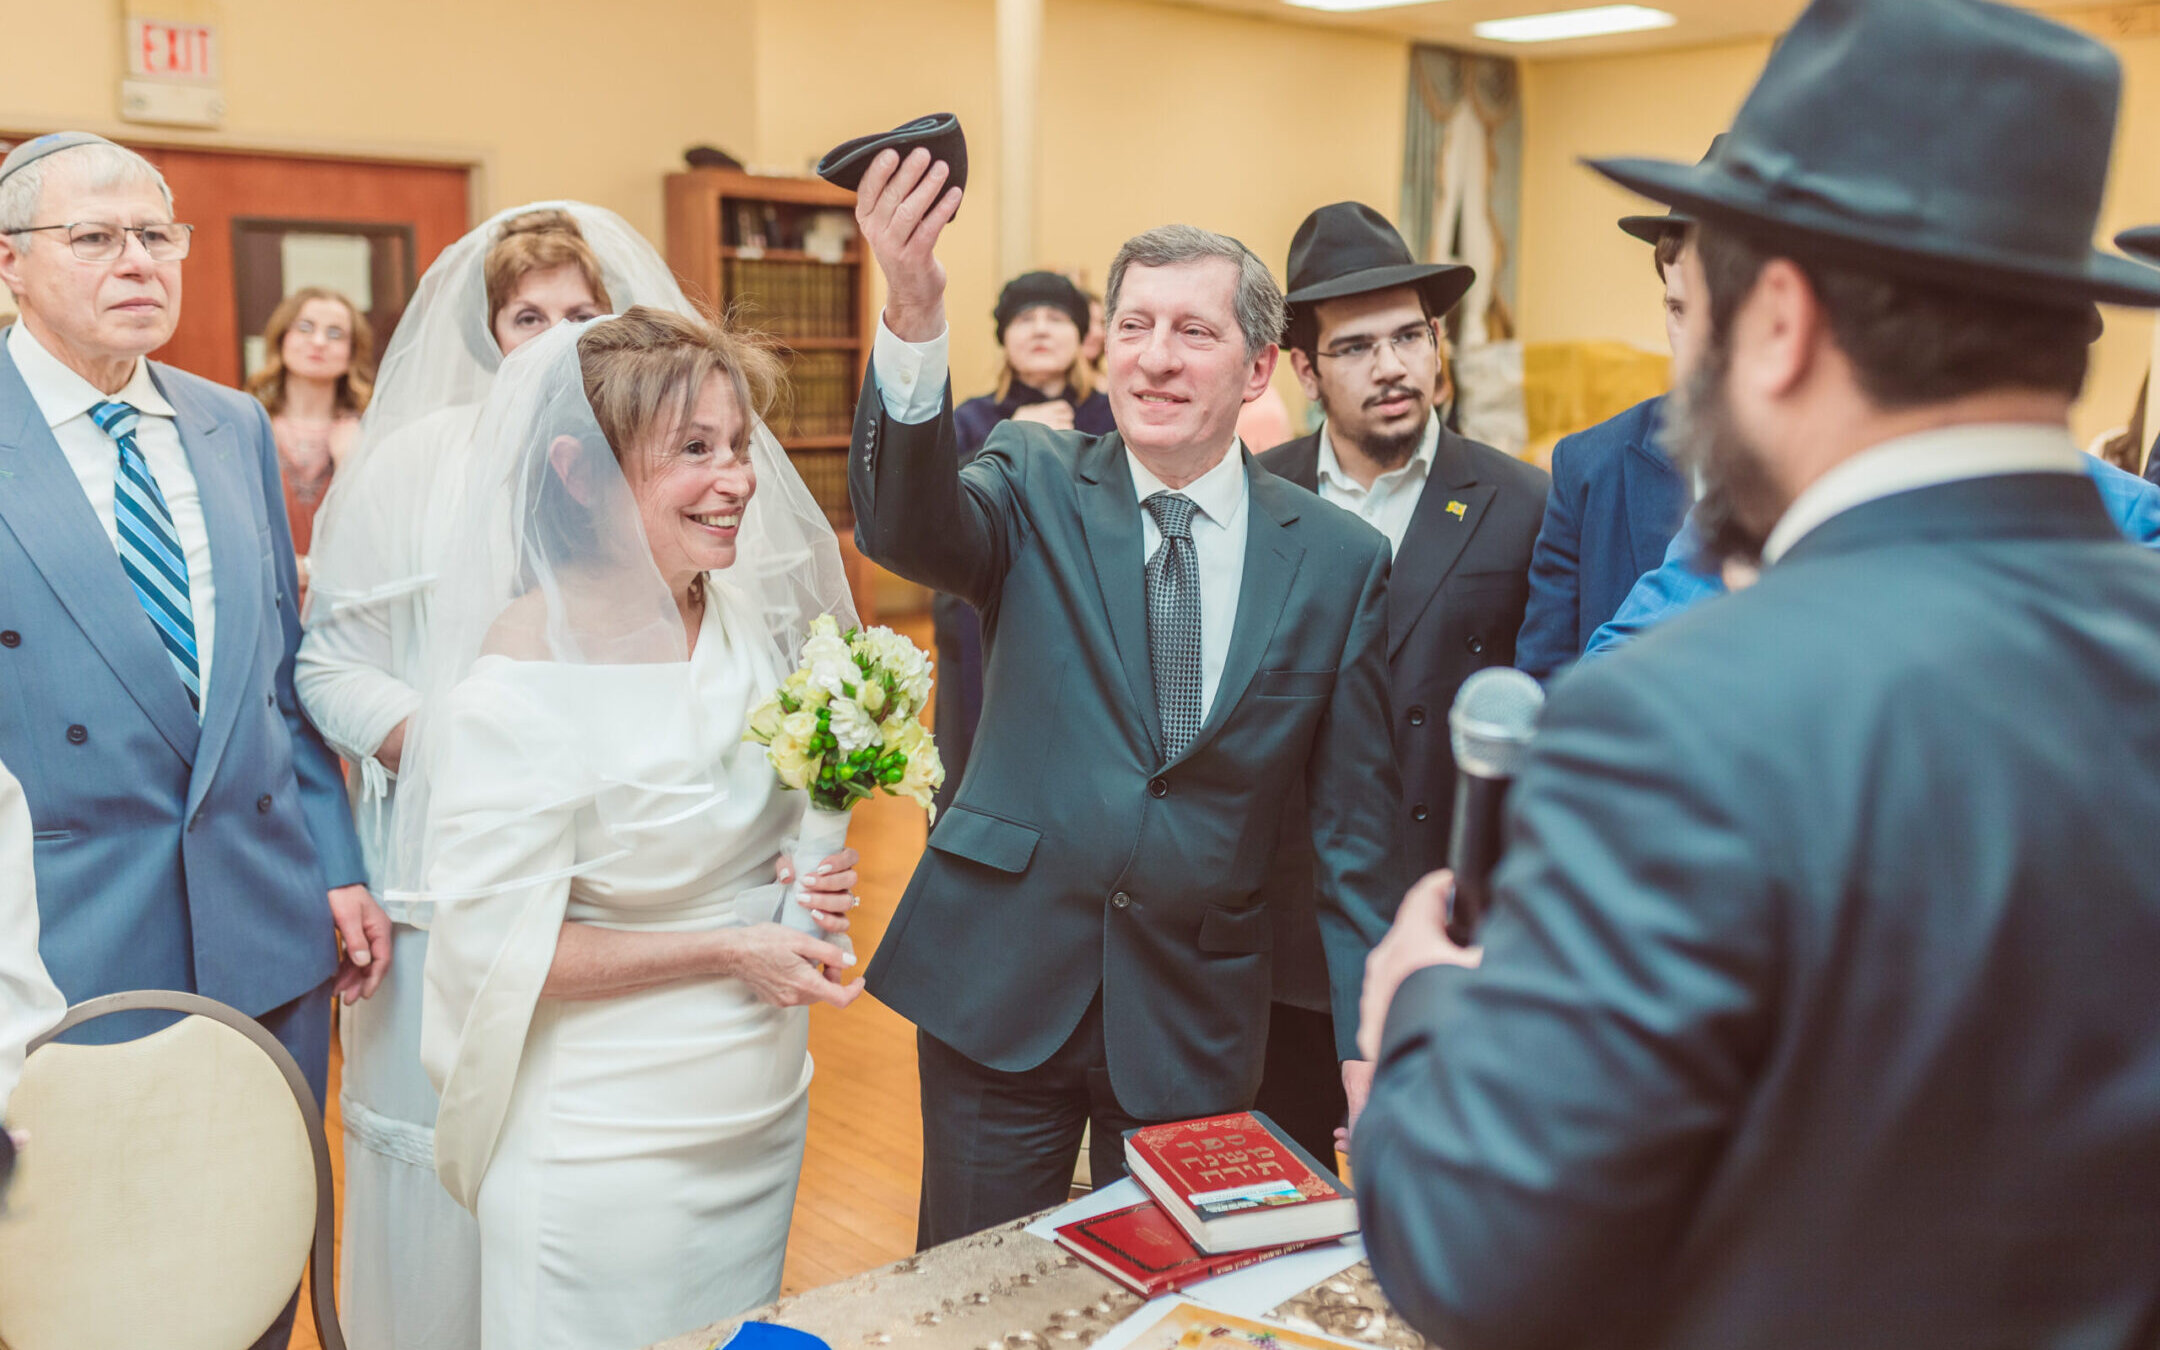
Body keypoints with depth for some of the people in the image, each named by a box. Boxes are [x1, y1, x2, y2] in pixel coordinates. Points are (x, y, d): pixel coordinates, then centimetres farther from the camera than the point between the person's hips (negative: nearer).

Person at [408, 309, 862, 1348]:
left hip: (766, 1112, 6)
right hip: (609, 1153, -6)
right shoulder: (528, 669, -22)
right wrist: (728, 952, -19)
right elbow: (496, 950, -20)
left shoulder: (748, 617, -3)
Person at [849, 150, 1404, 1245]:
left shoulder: (1340, 561, -1)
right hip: (1000, 989, 0)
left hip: (1196, 1019, 1)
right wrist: (913, 316, -41)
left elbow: (1355, 824, 1)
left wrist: (1369, 1043, -2)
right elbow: (906, 525, -24)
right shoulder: (1037, 485, -2)